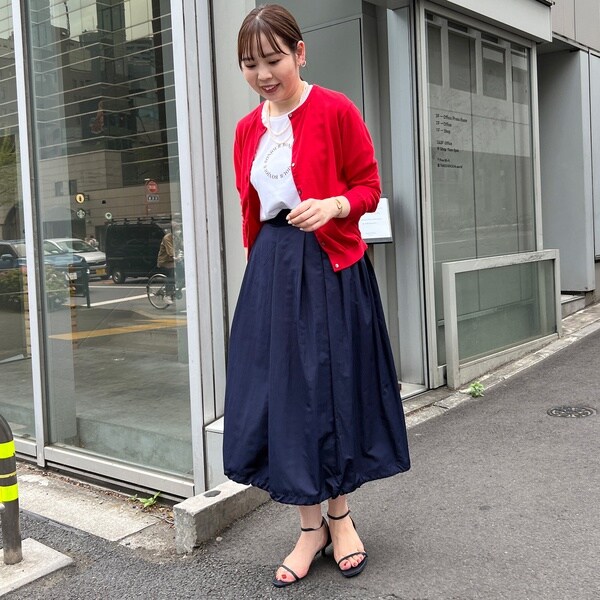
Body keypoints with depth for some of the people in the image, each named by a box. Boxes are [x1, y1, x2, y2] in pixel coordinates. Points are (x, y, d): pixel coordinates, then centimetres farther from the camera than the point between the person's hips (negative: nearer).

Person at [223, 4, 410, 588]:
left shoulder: (335, 110, -6)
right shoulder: (247, 129, 10)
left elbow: (368, 186, -3)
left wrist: (332, 206, -22)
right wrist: (259, 263, 11)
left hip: (331, 267, -4)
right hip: (271, 271, 5)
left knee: (335, 390, 4)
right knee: (283, 394, 4)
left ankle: (339, 514, 24)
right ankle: (310, 525, 18)